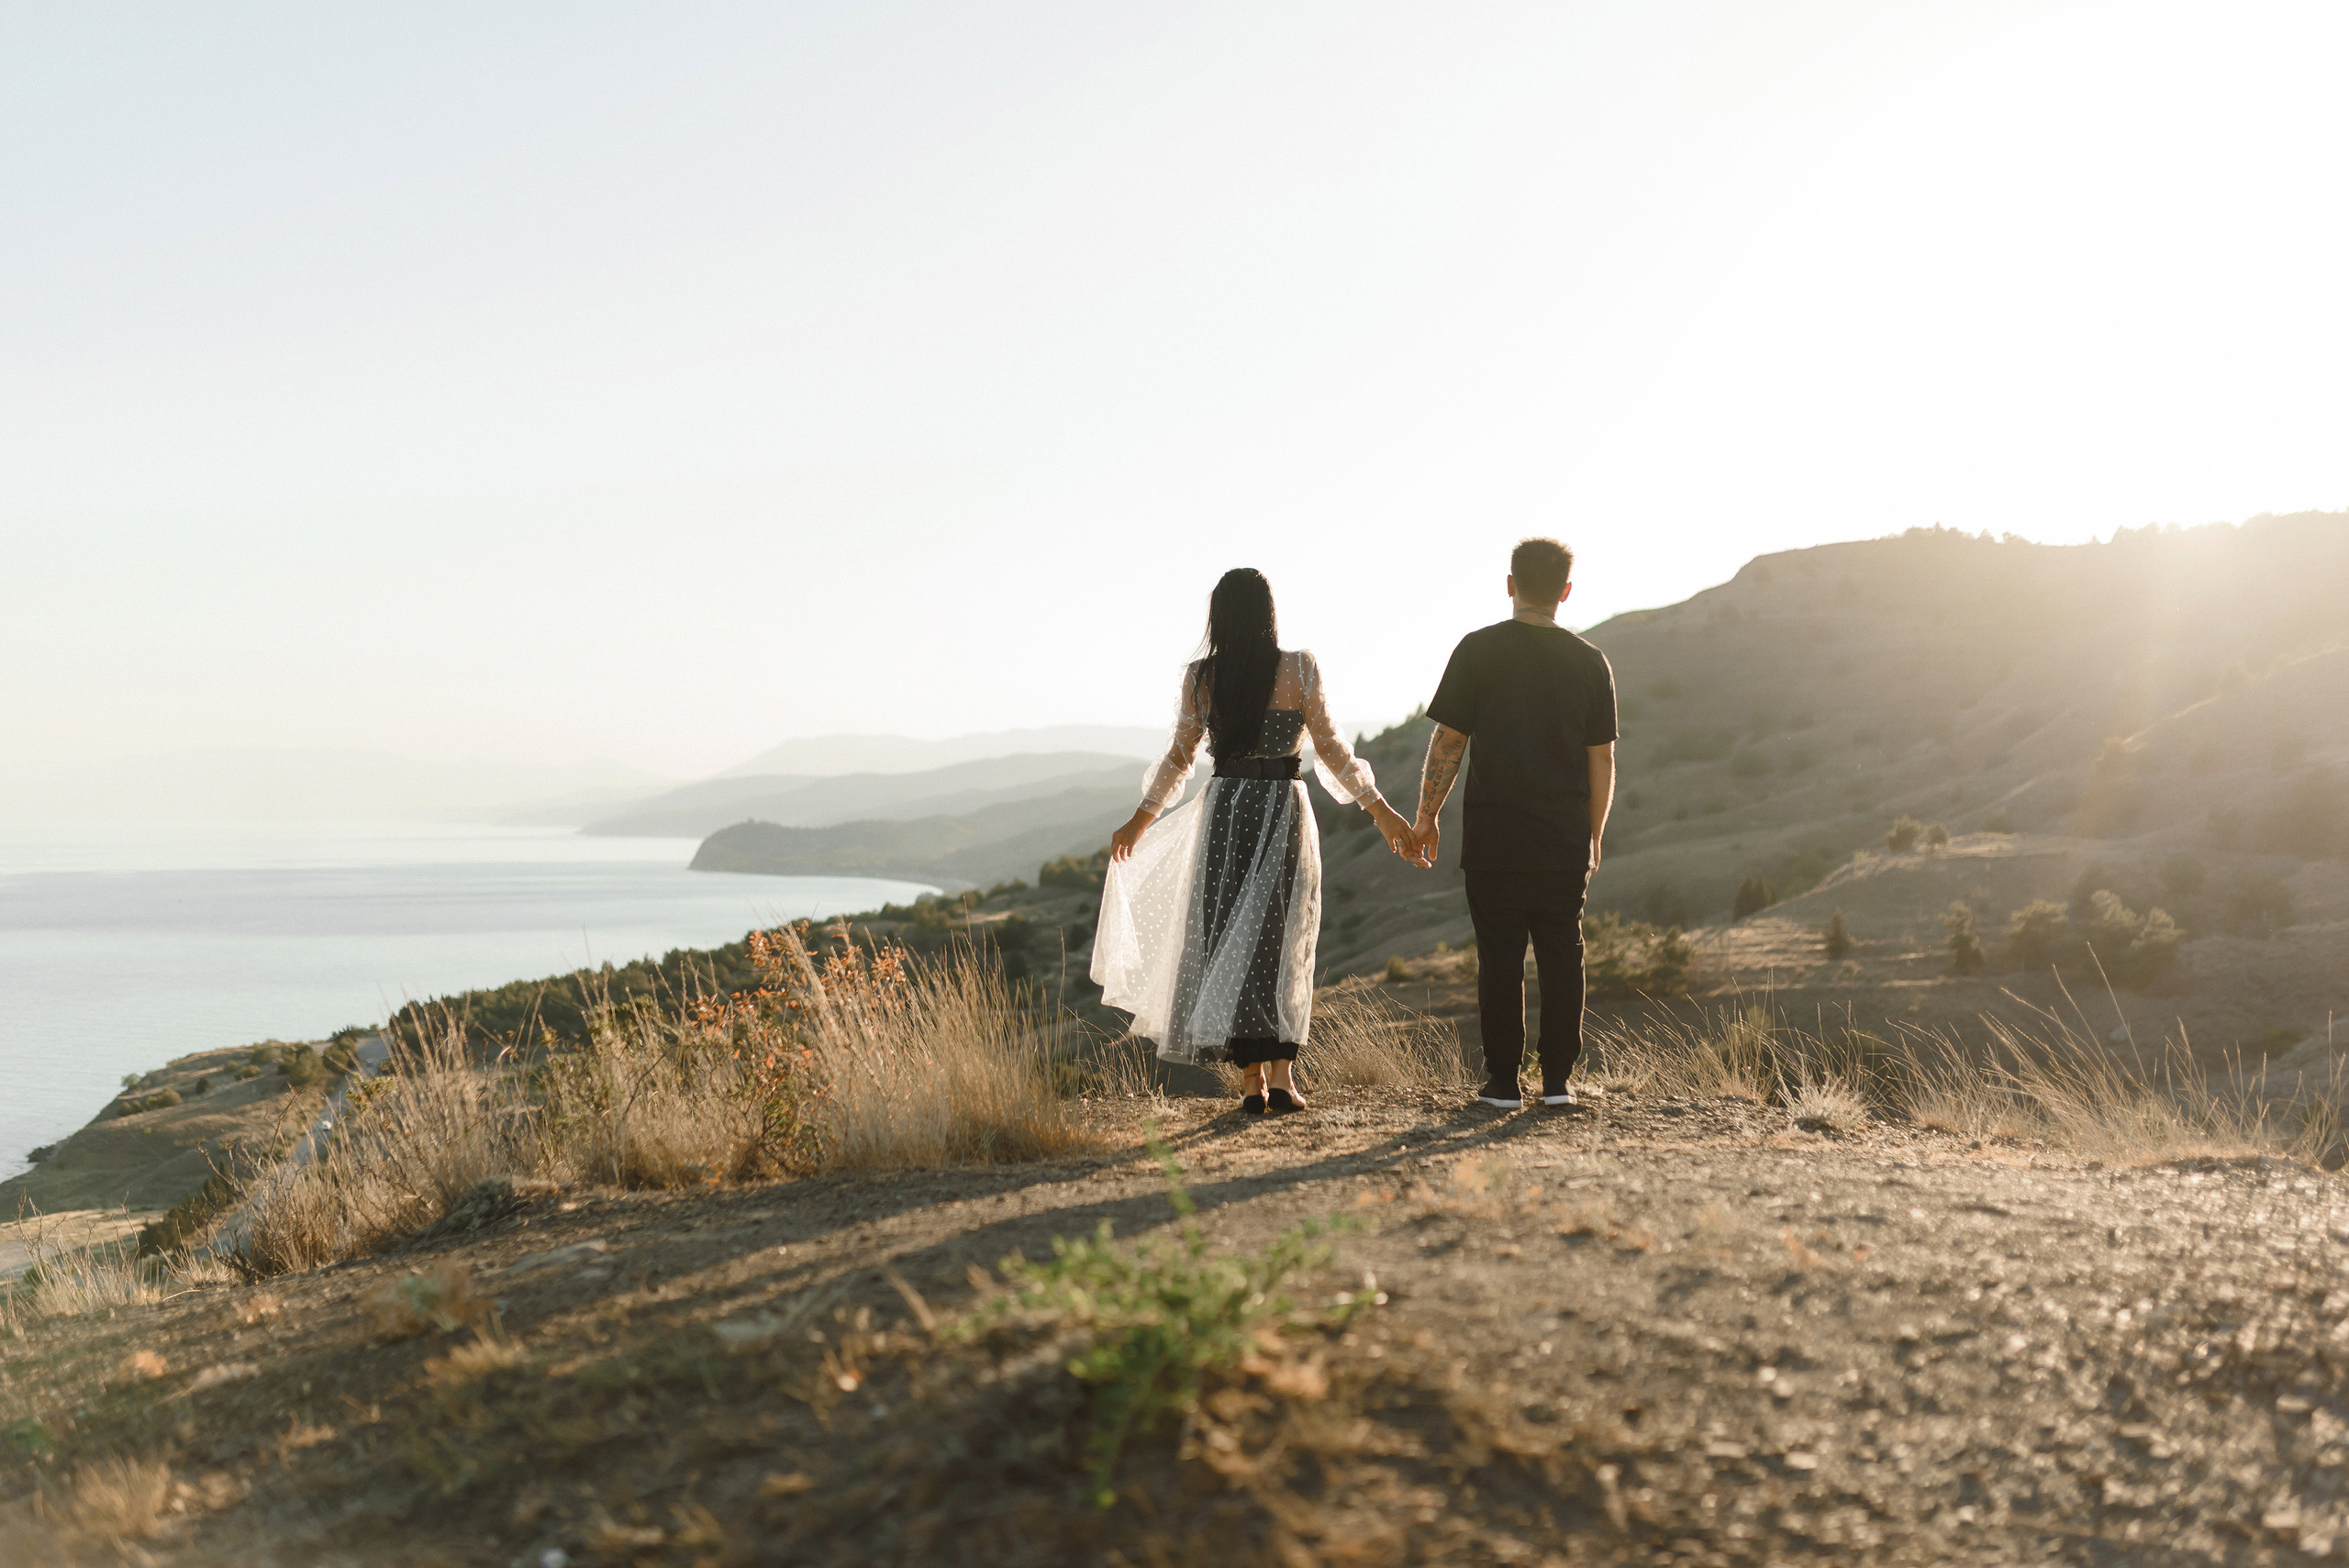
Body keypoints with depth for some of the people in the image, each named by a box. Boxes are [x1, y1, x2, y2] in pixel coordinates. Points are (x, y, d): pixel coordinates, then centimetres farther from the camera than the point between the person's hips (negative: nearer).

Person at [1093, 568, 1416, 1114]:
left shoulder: (1201, 676, 0)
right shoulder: (1299, 668, -4)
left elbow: (1180, 756, 5)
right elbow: (1329, 748, -3)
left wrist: (1141, 820, 18)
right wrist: (1379, 807, 5)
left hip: (1223, 812, 1)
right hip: (1283, 810, -1)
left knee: (1229, 940, 8)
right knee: (1281, 943, 9)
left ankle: (1252, 1079, 6)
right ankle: (1281, 1074, 2)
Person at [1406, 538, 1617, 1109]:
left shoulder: (1478, 650, -4)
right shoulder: (1590, 662, 4)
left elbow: (1447, 742, -4)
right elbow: (1602, 762, 6)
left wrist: (1426, 817, 5)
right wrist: (1594, 837, 16)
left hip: (1493, 834, -2)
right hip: (1566, 839, 2)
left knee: (1500, 956, 4)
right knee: (1561, 955, 9)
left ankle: (1503, 1082, 7)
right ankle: (1557, 1081, 11)